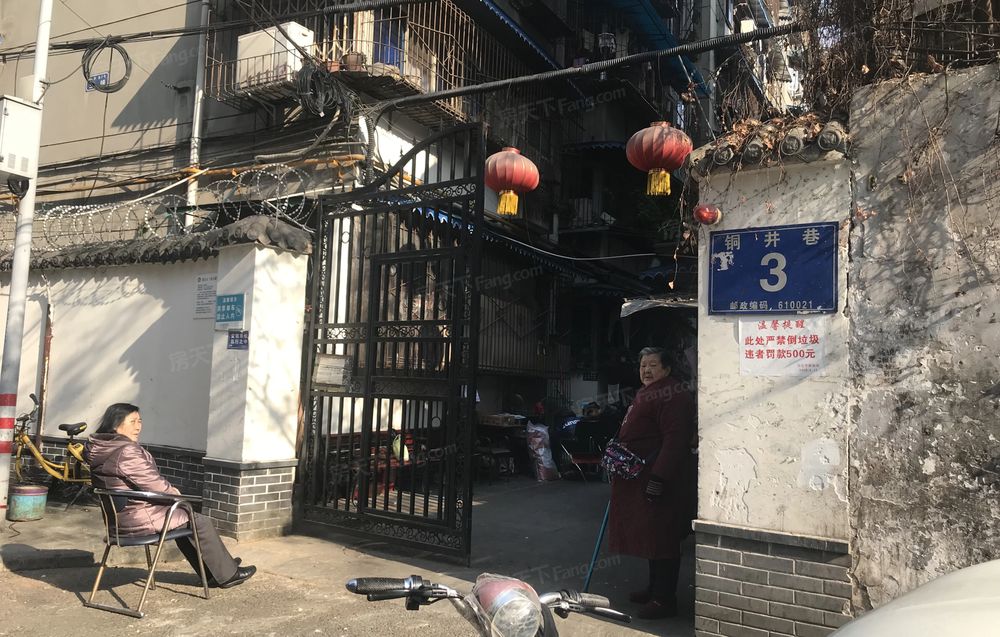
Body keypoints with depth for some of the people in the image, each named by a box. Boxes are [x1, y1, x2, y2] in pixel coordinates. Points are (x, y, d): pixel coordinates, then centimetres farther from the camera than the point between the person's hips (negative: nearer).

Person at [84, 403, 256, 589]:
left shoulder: (99, 449, 6)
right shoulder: (127, 451, -27)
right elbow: (153, 483, -23)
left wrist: (169, 490, 6)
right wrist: (174, 493, -2)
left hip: (118, 517, 10)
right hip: (138, 520, -10)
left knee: (182, 519, 26)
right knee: (201, 522, 4)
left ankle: (211, 573, 33)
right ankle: (227, 574, 18)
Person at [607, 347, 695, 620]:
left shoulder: (673, 395, -17)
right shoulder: (644, 394, 18)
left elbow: (675, 439, -25)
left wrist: (659, 477, -28)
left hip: (658, 480, -11)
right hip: (640, 479, 11)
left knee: (660, 537, -3)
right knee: (650, 535, 18)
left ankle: (664, 600, 6)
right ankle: (655, 589, 31)